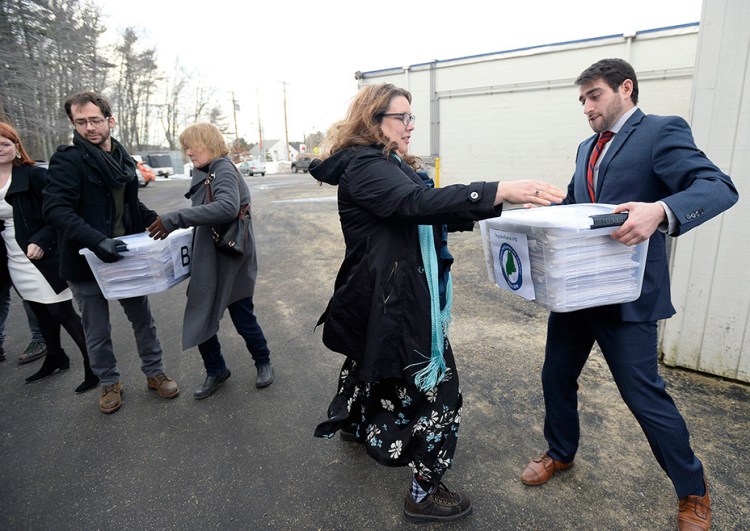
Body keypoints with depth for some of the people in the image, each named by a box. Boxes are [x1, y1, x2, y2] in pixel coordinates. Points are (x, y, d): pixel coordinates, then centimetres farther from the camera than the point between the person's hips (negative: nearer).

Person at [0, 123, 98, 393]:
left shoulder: (35, 175, -10)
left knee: (63, 312, -4)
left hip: (44, 258, -7)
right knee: (41, 312, 18)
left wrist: (42, 241, -24)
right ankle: (55, 357, 35)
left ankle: (94, 366, 4)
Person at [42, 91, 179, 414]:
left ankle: (154, 373, 30)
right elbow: (56, 210, -23)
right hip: (86, 261, -4)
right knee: (97, 331, 11)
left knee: (142, 318, 13)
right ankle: (109, 383, 31)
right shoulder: (67, 159, -11)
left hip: (124, 256, 5)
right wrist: (96, 241, -37)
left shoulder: (122, 159, 8)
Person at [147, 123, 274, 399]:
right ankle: (215, 370, 32)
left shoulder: (224, 170, -16)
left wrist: (176, 218, -35)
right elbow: (203, 214, 11)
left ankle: (263, 362, 35)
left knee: (243, 319, 8)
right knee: (199, 318, 10)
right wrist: (172, 221, -2)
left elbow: (227, 207, -35)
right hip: (207, 262, 7)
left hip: (232, 263, -7)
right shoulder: (204, 173, 9)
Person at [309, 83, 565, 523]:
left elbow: (426, 216, 13)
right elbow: (419, 202, -35)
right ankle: (425, 493, 12)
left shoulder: (390, 164, 15)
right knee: (435, 382, -3)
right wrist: (501, 192, -41)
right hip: (393, 299, -11)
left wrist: (489, 210, 1)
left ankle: (355, 424, 52)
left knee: (374, 360, 27)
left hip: (398, 294, 11)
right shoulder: (363, 166, -18)